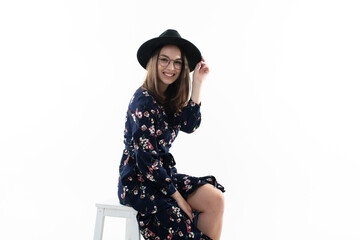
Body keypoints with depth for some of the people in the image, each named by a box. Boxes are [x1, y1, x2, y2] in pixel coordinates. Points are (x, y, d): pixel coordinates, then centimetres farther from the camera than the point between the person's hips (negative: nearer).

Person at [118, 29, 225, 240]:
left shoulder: (169, 98, 9)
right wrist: (177, 196, -16)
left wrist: (198, 83, -8)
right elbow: (147, 160, -20)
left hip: (162, 174, 8)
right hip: (139, 183, -8)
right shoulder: (144, 101, -17)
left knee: (214, 198, -12)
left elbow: (190, 125, -7)